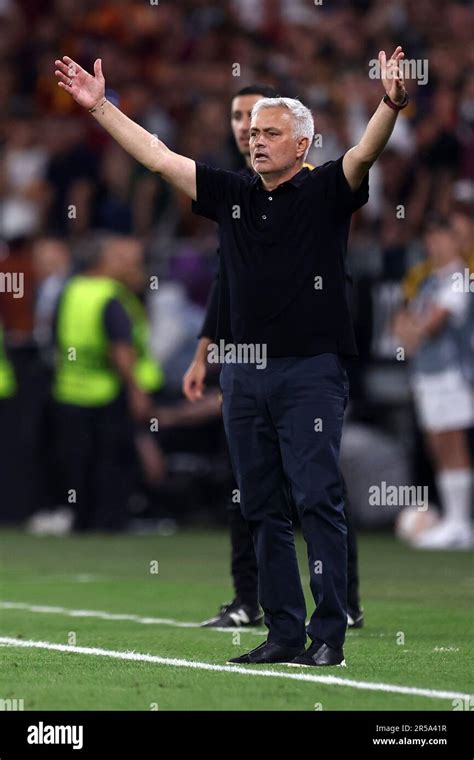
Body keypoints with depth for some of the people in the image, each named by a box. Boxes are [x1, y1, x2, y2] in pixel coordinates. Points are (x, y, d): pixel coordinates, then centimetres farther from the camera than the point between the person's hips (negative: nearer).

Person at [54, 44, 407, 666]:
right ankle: (284, 633, 11)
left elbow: (365, 154, -18)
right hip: (244, 374, 6)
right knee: (263, 509, 6)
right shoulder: (231, 196, 13)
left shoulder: (326, 193, 0)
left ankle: (329, 634, -7)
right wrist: (100, 106, 13)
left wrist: (391, 106, -37)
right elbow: (157, 156, 15)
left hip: (311, 371, -5)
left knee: (318, 501, -8)